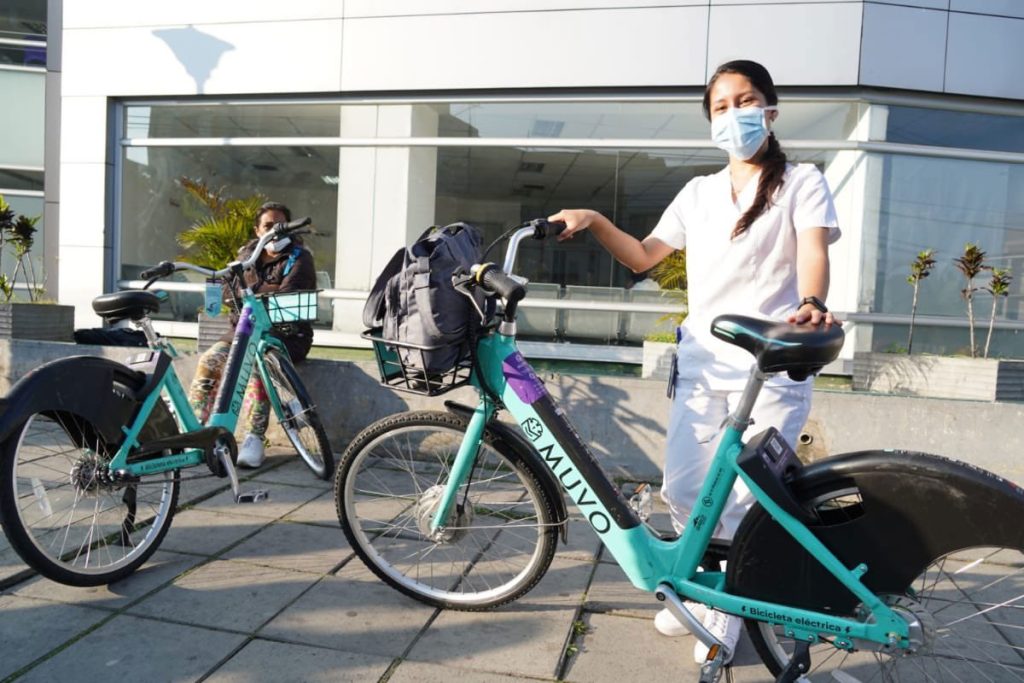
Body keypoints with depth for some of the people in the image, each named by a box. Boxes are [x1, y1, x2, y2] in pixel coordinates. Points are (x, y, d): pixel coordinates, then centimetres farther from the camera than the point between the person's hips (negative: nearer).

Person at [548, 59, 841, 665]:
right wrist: (594, 221, 2)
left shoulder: (802, 183, 4)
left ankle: (724, 612, 20)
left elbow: (814, 251, -14)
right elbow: (645, 257, 18)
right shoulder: (699, 191, 17)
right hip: (702, 363, 4)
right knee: (684, 491, 5)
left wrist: (811, 305, -36)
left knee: (745, 504, -3)